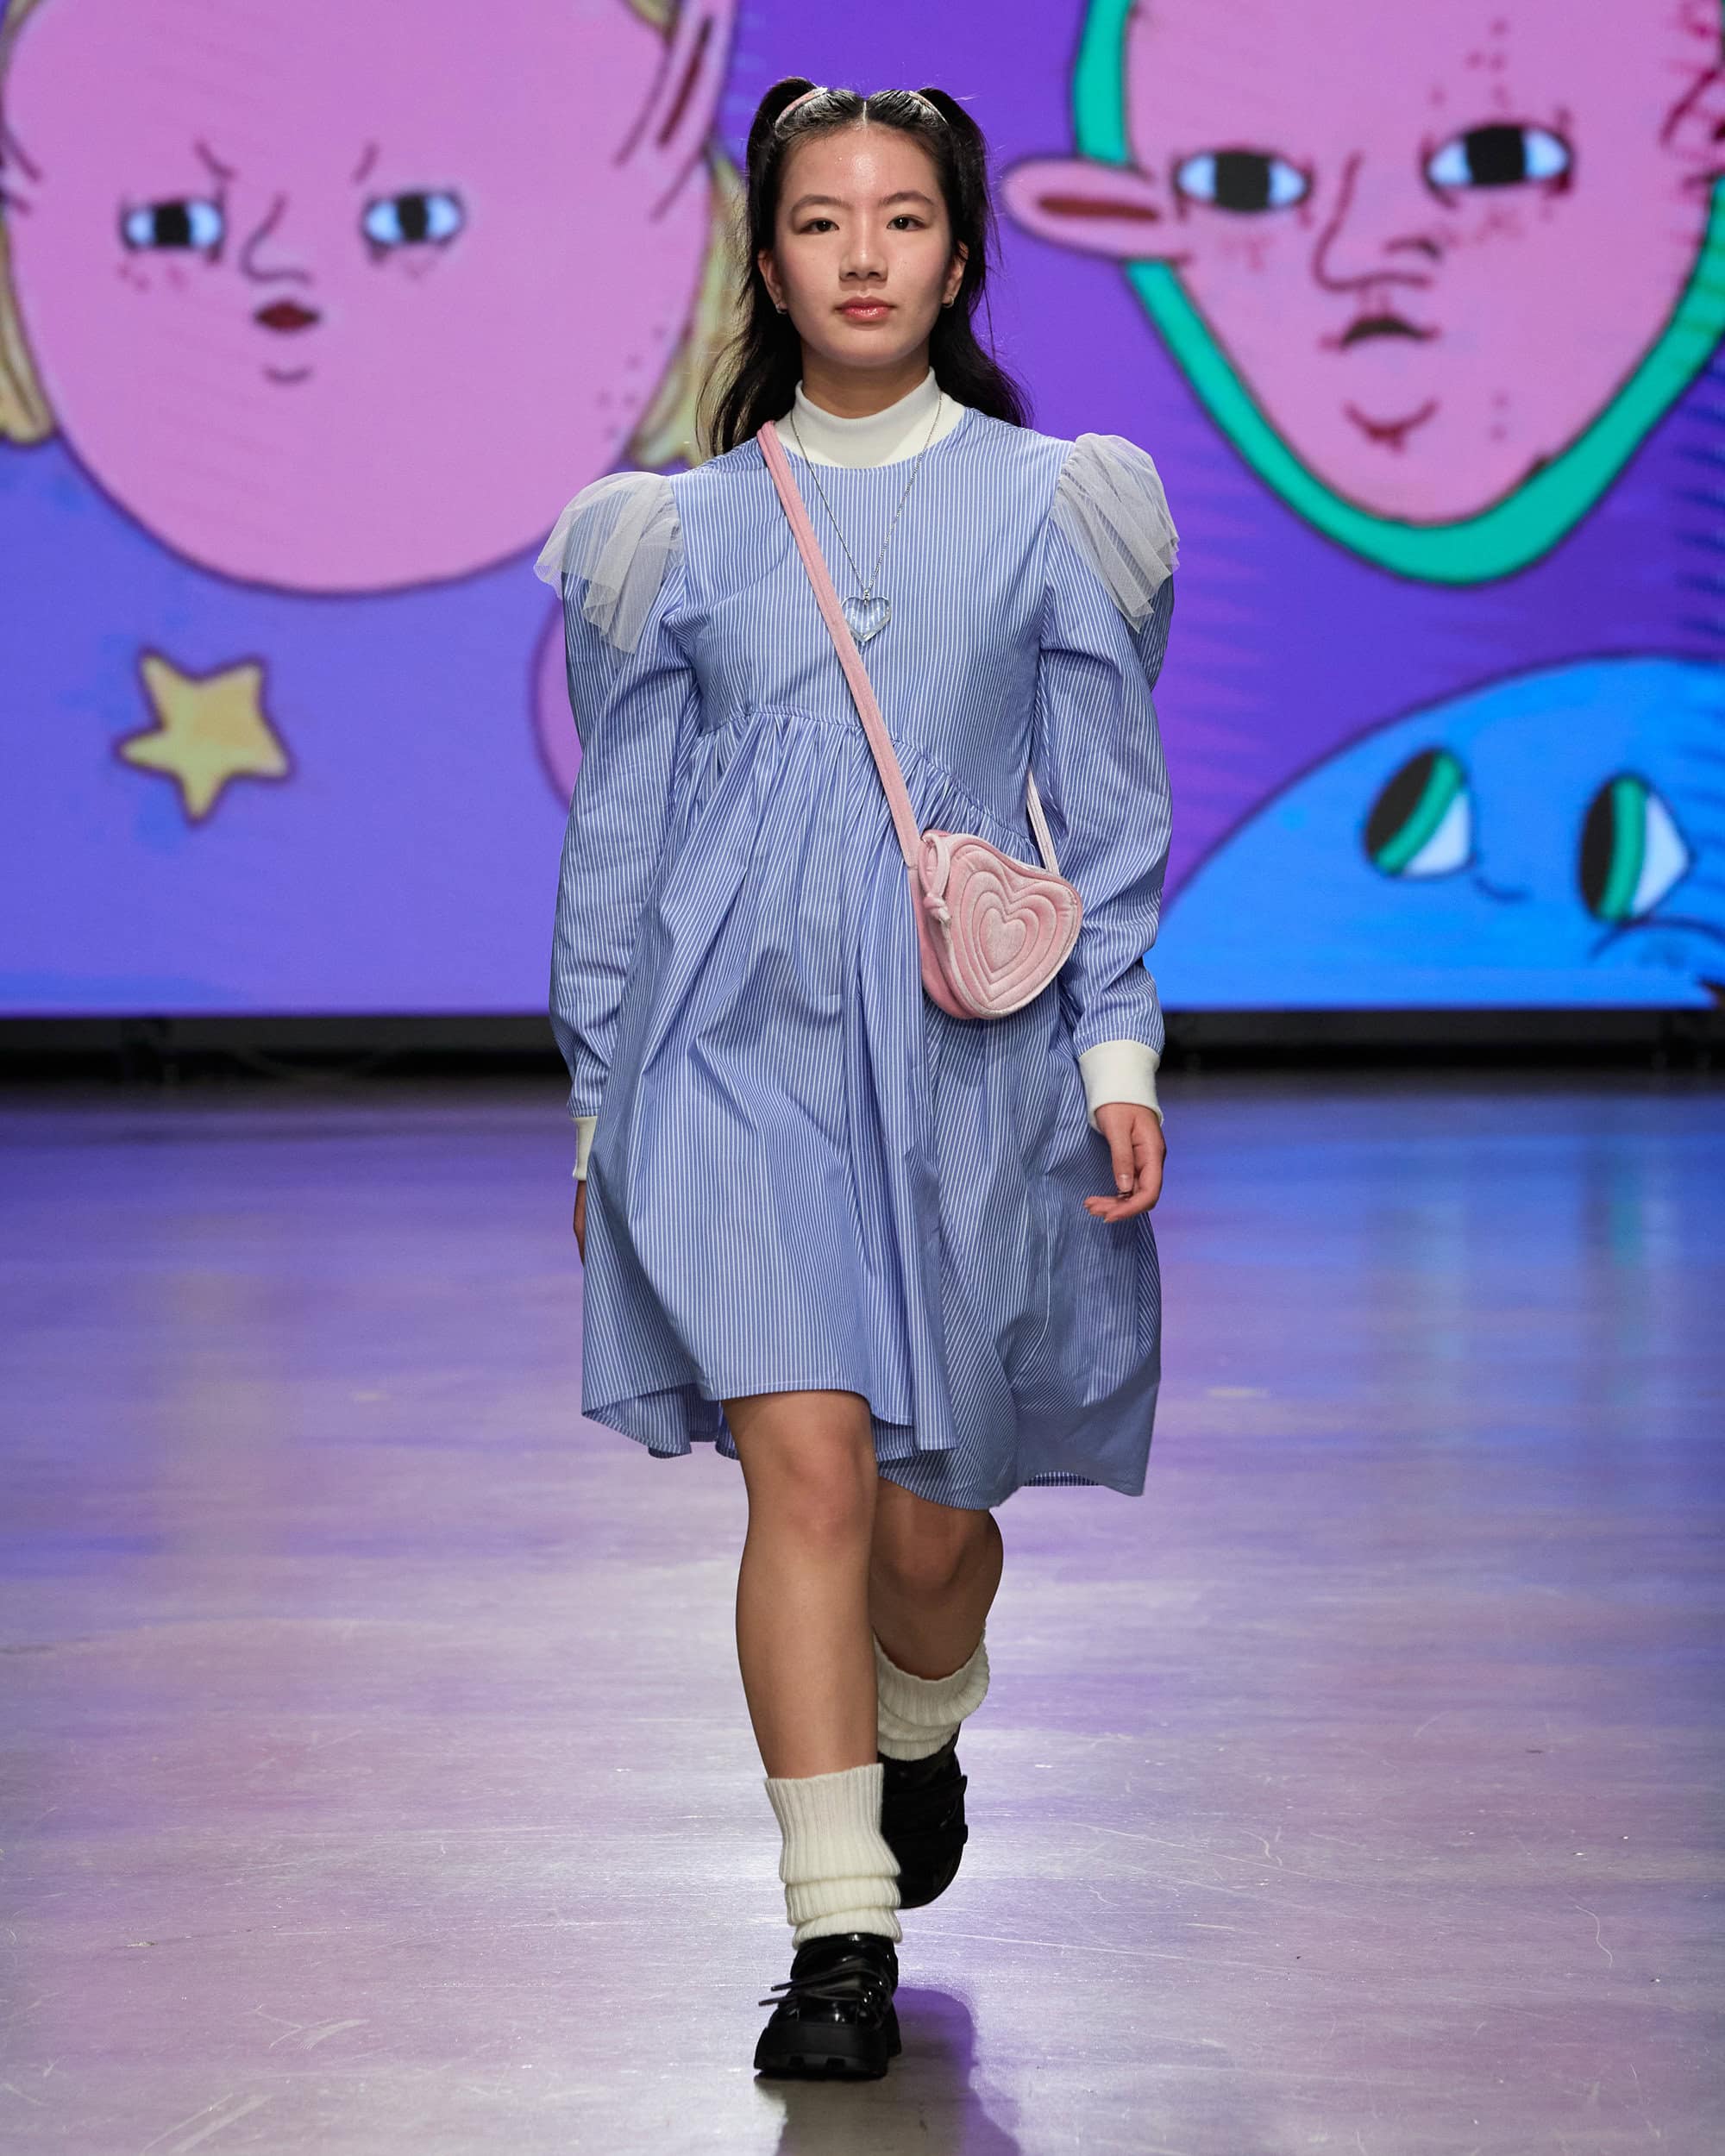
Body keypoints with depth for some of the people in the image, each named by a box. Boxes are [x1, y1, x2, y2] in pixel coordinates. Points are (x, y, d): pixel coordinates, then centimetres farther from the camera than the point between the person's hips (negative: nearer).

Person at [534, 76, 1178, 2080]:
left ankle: (918, 1744, 41)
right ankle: (840, 1938, -8)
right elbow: (619, 828, 12)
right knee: (808, 1468, -14)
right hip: (740, 1051, 0)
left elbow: (1109, 805, 7)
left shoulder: (1050, 506, 6)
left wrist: (1118, 1054, -2)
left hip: (970, 1060, 0)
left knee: (932, 1518, 7)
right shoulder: (684, 532, 7)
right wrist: (602, 1095, 10)